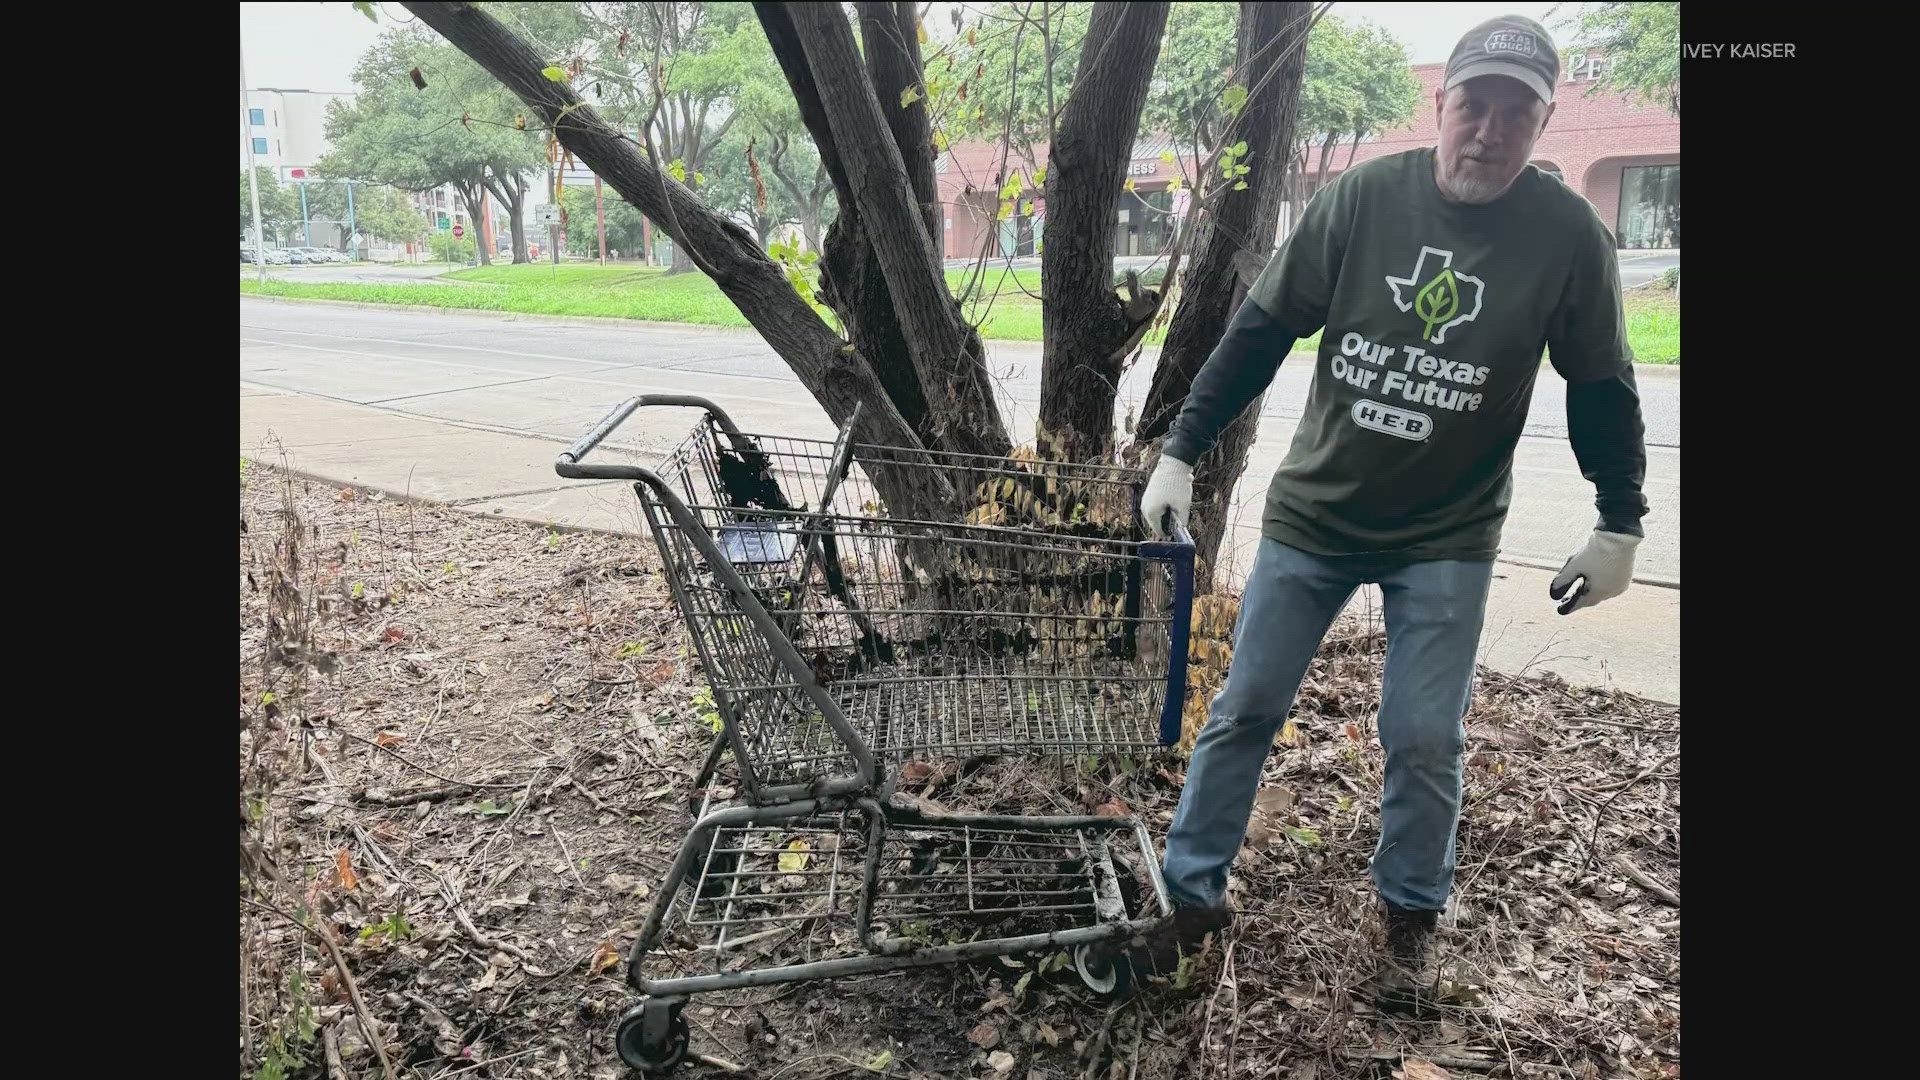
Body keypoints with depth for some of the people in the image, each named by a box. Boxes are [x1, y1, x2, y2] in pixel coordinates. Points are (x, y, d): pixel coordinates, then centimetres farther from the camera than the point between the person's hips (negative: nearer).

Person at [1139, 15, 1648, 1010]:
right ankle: (1191, 890, 20)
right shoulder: (1361, 199, -11)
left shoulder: (1568, 236, -9)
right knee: (1245, 708, 5)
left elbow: (1600, 389, 2)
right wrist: (1181, 453, -10)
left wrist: (1619, 525, 2)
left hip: (1447, 538, 0)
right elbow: (1260, 331, -7)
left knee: (1423, 739, 1)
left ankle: (1410, 920, 24)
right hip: (1312, 515, 1)